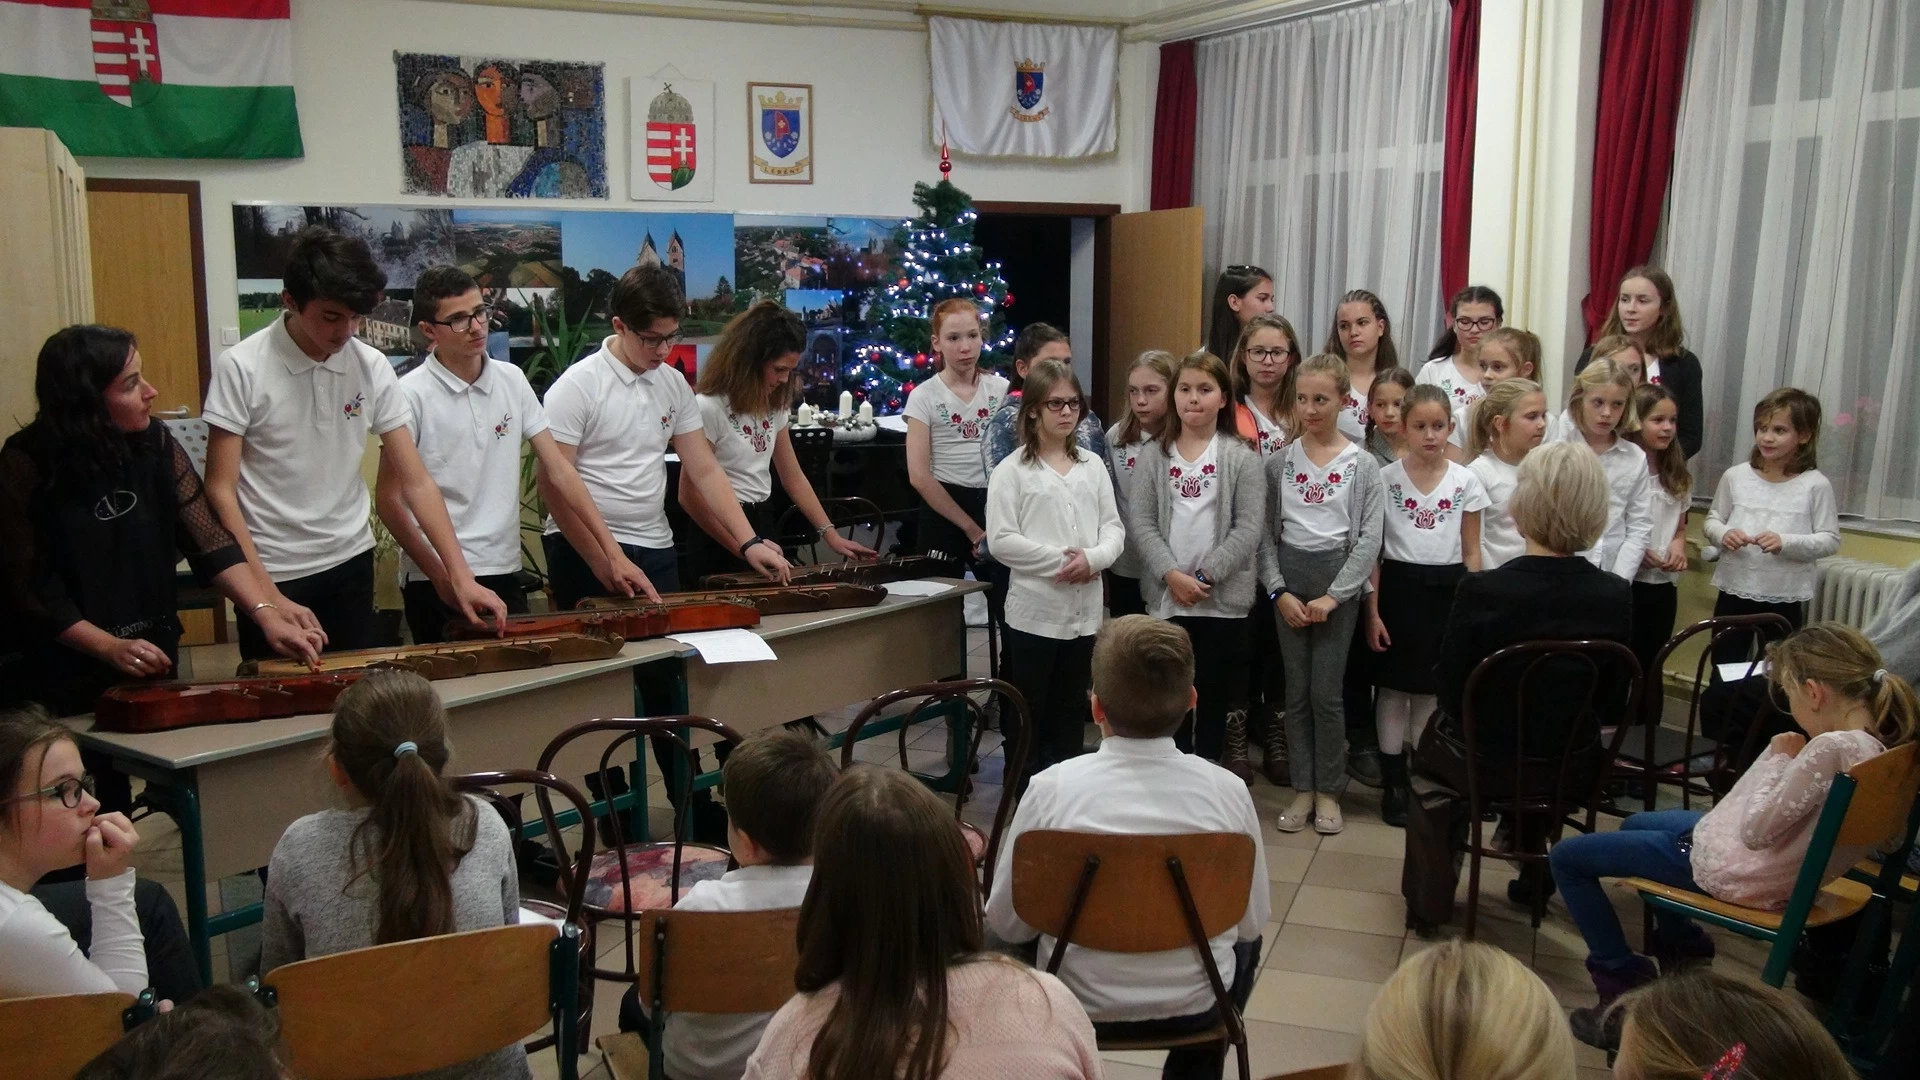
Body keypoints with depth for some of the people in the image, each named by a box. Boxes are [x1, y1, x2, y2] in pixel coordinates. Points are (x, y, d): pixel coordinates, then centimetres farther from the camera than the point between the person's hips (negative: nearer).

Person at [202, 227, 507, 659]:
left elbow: (416, 482, -3)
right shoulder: (241, 368, -13)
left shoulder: (372, 367, -4)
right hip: (271, 574, -3)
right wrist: (268, 597, -18)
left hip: (350, 563, 3)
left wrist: (462, 577, -12)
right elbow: (220, 490, -11)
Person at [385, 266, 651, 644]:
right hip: (437, 584, -4)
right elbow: (389, 499, -6)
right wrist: (442, 576, -13)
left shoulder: (512, 381, 4)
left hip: (505, 574, 4)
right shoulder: (411, 395, -8)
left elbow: (559, 471, 3)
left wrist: (613, 553, -4)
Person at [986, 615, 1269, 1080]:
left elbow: (1005, 923, -9)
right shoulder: (1227, 790, -16)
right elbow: (1253, 921, -3)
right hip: (1196, 1005, 1)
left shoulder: (1052, 788, -19)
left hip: (1079, 1003, -1)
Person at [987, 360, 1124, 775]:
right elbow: (1001, 540, -13)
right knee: (1029, 710, 6)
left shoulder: (1092, 465, 8)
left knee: (1071, 708, 15)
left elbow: (1113, 526, 7)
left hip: (1084, 609, 5)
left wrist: (1094, 558, -15)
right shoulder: (1012, 470, -6)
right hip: (1035, 610, -4)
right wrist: (1061, 561, -17)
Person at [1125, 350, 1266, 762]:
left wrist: (1206, 576, -14)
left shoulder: (1241, 457, -1)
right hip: (1166, 595, 1)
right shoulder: (1154, 454, 4)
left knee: (1214, 692, 8)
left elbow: (1248, 528, -7)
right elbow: (1139, 521, -3)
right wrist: (1172, 575, -14)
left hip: (1223, 598, -1)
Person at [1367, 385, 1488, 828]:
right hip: (1399, 586, -1)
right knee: (1394, 687, 5)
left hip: (1446, 590, 1)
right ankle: (1394, 783, 16)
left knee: (1433, 690, 11)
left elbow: (1471, 552, 5)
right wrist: (1372, 611, -6)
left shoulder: (1466, 481, 1)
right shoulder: (1386, 479, -3)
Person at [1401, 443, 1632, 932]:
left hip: (1490, 765, -3)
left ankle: (1428, 901, 30)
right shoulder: (1616, 597, -15)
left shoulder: (1481, 592, -25)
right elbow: (1613, 705, -3)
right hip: (1574, 771, 3)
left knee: (1431, 747, 29)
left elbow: (1451, 694, -13)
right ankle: (1533, 877, 49)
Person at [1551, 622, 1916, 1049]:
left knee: (1567, 856, 1)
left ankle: (1626, 990, 5)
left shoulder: (1832, 748, -33)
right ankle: (1684, 954, 35)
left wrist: (1778, 758, -14)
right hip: (1788, 871, 10)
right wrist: (1792, 758, -4)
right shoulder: (1884, 745, -4)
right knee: (1638, 824, 34)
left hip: (1737, 874, -10)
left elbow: (1755, 831, -24)